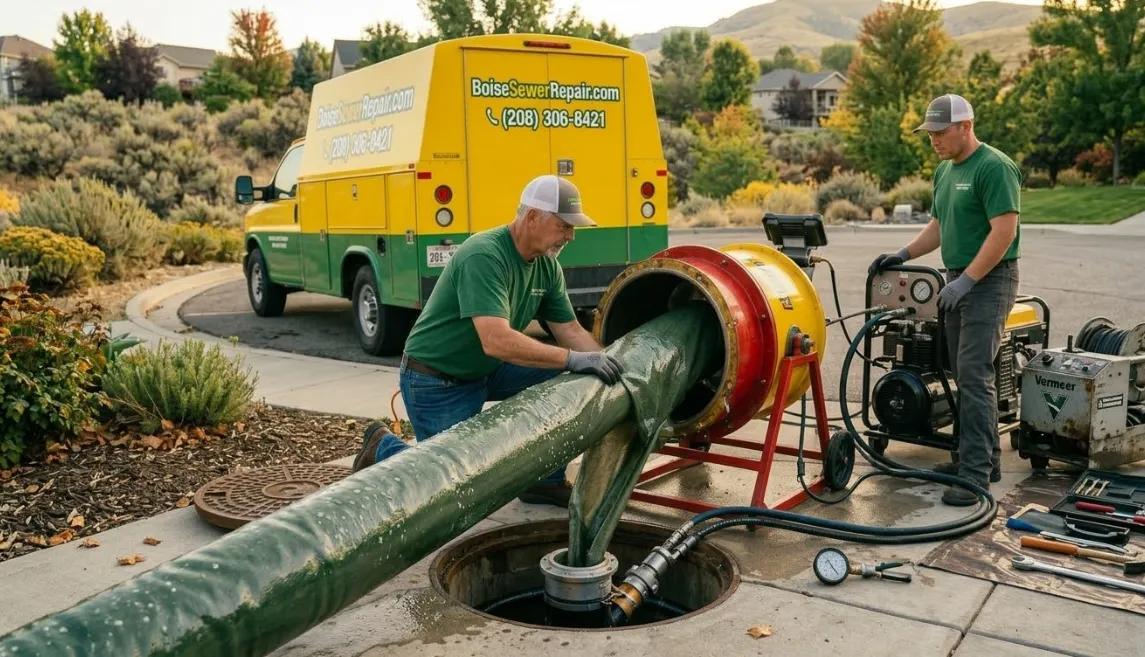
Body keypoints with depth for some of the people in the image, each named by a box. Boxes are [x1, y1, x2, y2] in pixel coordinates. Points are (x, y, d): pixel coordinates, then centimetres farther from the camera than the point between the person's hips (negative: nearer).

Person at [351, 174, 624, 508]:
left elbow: (570, 331, 3)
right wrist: (573, 359, -39)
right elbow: (496, 341, -40)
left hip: (485, 372, 8)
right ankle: (385, 447, 20)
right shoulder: (484, 255, -29)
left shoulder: (547, 265, -4)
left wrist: (608, 364, -12)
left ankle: (545, 480, 7)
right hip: (435, 380, -8)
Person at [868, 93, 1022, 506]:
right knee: (966, 374, 11)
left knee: (973, 374, -13)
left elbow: (1004, 231, -20)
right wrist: (903, 255, 10)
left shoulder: (994, 167, -14)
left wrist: (965, 281, -22)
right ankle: (985, 458, 21)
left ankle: (976, 472, -10)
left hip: (988, 282, -9)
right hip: (959, 282, 9)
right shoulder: (944, 171, 14)